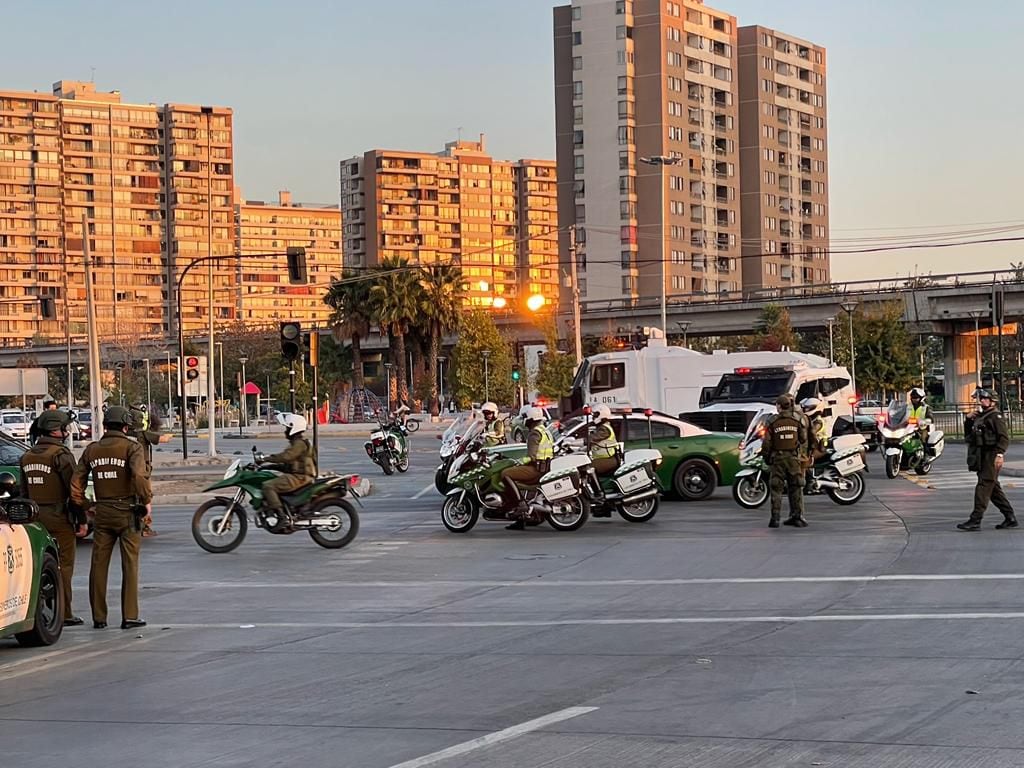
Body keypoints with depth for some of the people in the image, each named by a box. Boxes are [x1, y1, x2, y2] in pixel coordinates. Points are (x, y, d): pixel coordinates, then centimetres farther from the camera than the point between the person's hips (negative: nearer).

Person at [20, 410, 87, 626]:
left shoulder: (27, 456, 11)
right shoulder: (61, 454, -12)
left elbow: (24, 492, 17)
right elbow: (74, 490, -14)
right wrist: (82, 520, -9)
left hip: (36, 517, 7)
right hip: (60, 518, -7)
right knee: (63, 565, -3)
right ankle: (64, 614, -2)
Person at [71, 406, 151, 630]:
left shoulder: (91, 450, 8)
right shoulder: (131, 447, -7)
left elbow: (76, 482, 7)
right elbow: (140, 475, -22)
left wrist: (82, 506, 16)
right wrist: (147, 500, -11)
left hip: (102, 512, 4)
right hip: (127, 511, -4)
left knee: (99, 564, 8)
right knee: (130, 564, 1)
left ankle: (99, 617, 10)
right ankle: (129, 616, 0)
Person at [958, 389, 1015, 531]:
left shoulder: (996, 416, -8)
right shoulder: (979, 416, 19)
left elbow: (1004, 438, -16)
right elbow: (968, 436, 25)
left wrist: (1000, 454, -26)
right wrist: (968, 421, 10)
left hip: (992, 457, -10)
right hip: (981, 458, 10)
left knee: (984, 486, -12)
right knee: (994, 489, 13)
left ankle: (975, 520, -15)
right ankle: (1010, 518, 19)